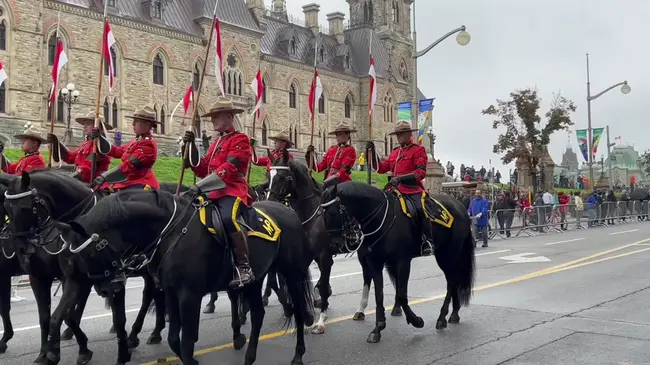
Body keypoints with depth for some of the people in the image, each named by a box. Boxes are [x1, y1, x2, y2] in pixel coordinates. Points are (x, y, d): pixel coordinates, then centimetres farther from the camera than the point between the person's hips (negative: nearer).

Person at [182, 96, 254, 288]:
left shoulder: (240, 139, -3)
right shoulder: (215, 144, 24)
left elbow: (228, 169, -16)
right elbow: (202, 170, 21)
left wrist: (200, 185, -22)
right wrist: (190, 145, 12)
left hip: (232, 191, -9)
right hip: (214, 193, 9)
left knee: (227, 219, -37)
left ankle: (244, 267, -29)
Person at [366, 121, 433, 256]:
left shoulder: (418, 150, 1)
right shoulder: (394, 153, 21)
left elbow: (421, 172, -11)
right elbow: (381, 168, 17)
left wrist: (400, 178, -22)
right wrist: (372, 151, 7)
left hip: (413, 189, -7)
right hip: (397, 189, 7)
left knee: (420, 209, -33)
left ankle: (428, 241, -26)